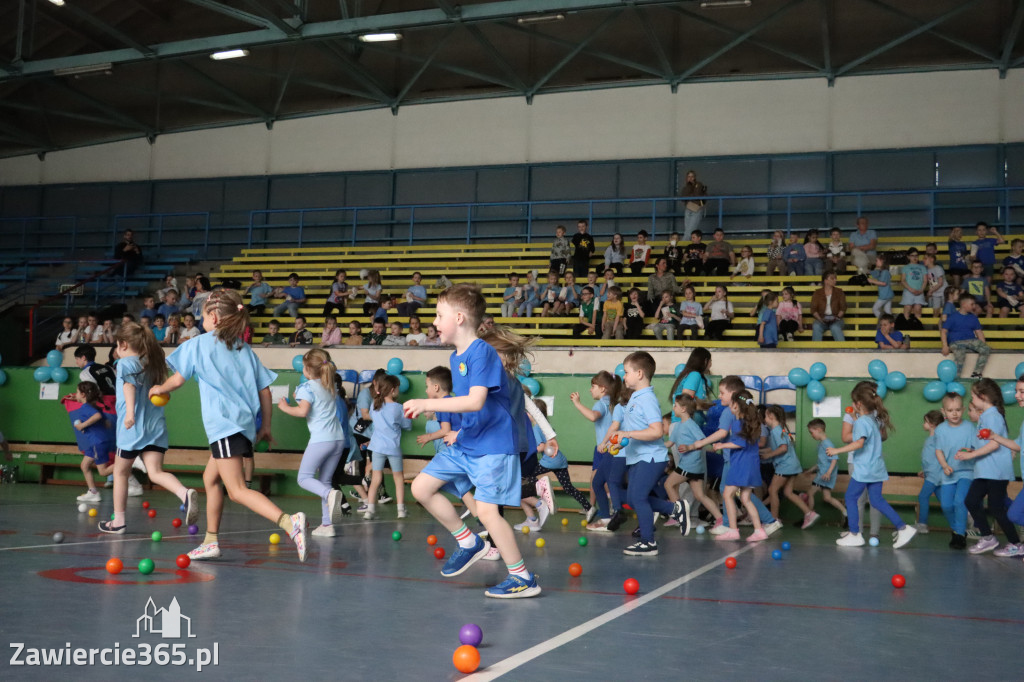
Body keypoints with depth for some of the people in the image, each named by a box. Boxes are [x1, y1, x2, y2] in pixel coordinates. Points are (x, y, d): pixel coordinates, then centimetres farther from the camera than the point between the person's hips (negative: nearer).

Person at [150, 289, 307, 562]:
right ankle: (210, 542, 27)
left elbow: (177, 380, 7)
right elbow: (265, 390, 11)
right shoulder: (244, 349, 15)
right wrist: (265, 426, 18)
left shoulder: (199, 343, 0)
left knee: (237, 490, -12)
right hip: (245, 424, 8)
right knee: (210, 478, 23)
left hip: (223, 425, -8)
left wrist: (159, 389, 28)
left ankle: (289, 522, -33)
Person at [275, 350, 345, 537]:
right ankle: (327, 525, 9)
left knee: (304, 478, 1)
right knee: (324, 480, 13)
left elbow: (303, 411, -18)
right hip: (338, 438, 7)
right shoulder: (330, 386, 16)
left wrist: (286, 407, -2)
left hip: (321, 439, -7)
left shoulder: (307, 387, -5)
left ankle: (330, 494, -28)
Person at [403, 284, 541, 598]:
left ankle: (523, 578, 2)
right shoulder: (456, 357, 11)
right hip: (464, 445, 10)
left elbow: (476, 401, -30)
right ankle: (469, 542, 18)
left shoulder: (482, 352, -18)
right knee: (421, 487, 6)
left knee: (486, 511, -13)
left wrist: (427, 404, -29)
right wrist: (461, 431, 18)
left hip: (491, 446, -10)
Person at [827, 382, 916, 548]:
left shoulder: (861, 422, -16)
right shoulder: (875, 419, 10)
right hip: (876, 468, 8)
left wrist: (837, 450, -28)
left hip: (863, 469, -8)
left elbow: (859, 443, -31)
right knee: (877, 500, 13)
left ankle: (855, 535, 7)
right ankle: (903, 528, 6)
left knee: (850, 497, 4)